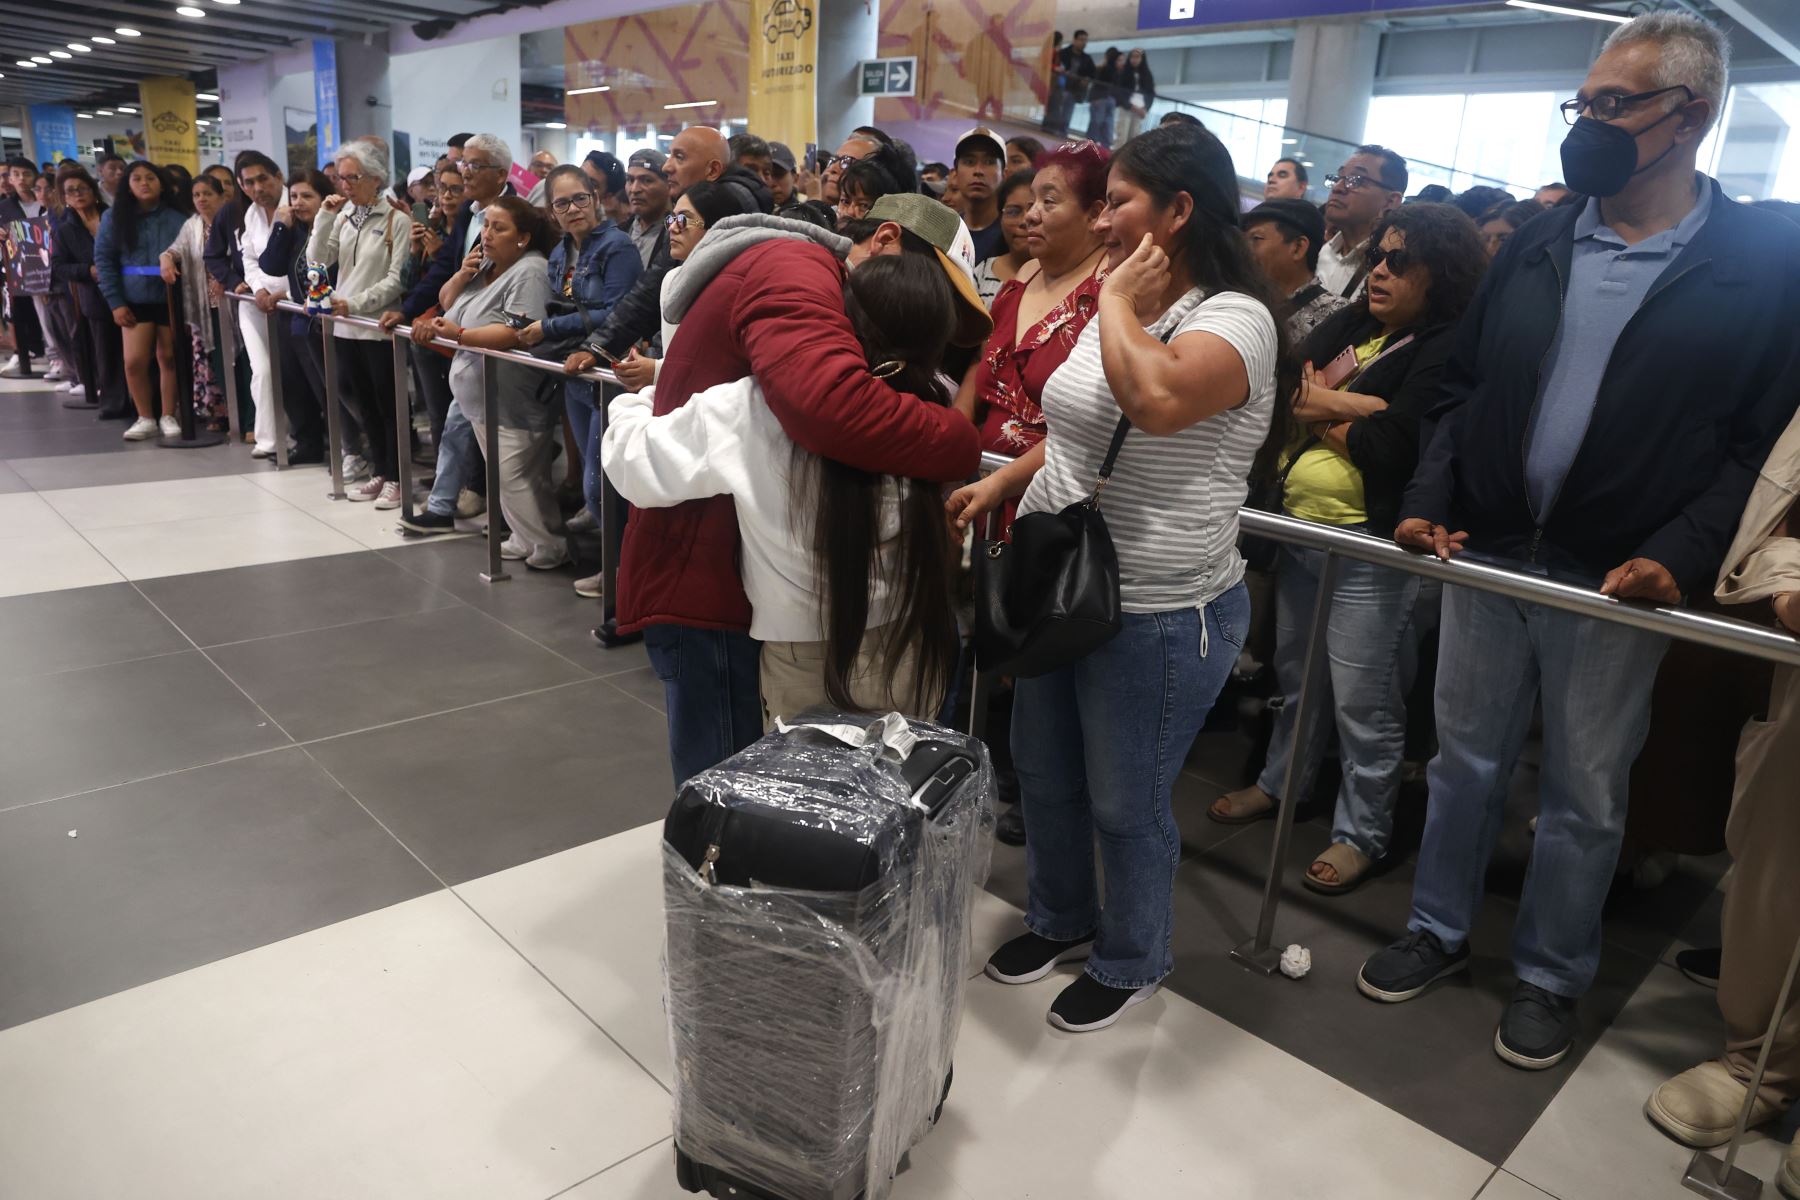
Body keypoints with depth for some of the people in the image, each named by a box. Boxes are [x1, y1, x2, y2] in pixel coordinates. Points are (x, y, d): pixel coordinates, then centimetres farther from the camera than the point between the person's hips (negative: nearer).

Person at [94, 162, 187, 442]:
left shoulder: (176, 218, -1)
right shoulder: (114, 217, 3)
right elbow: (104, 259, 2)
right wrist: (115, 302, -5)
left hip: (171, 299, -1)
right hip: (135, 300, 1)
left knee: (169, 358, 7)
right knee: (134, 361, -3)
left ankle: (168, 417, 19)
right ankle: (145, 418, 12)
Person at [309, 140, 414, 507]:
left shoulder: (397, 220, -8)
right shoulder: (342, 218, 10)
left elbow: (397, 279, -13)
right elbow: (317, 261, 3)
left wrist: (356, 303, -19)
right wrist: (324, 219, -6)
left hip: (379, 326, -6)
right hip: (346, 326, 6)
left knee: (389, 405, 2)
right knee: (363, 403, 12)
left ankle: (396, 478, 11)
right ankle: (378, 472, 23)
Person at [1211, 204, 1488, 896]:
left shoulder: (1446, 349, -11)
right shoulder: (1352, 327, 11)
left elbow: (1394, 445, -21)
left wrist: (1323, 415, -6)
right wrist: (1354, 407, -16)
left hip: (1368, 546, -7)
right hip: (1302, 528, 8)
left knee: (1362, 701, 2)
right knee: (1294, 673, 21)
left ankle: (1363, 832, 19)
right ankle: (1281, 784, 40)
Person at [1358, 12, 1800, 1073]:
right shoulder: (1537, 246, 7)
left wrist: (1679, 555, -18)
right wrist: (1428, 501, -1)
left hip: (1616, 583, -3)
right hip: (1486, 552, 4)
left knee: (1586, 795, 11)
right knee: (1465, 760, 15)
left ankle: (1552, 976, 31)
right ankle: (1440, 931, 34)